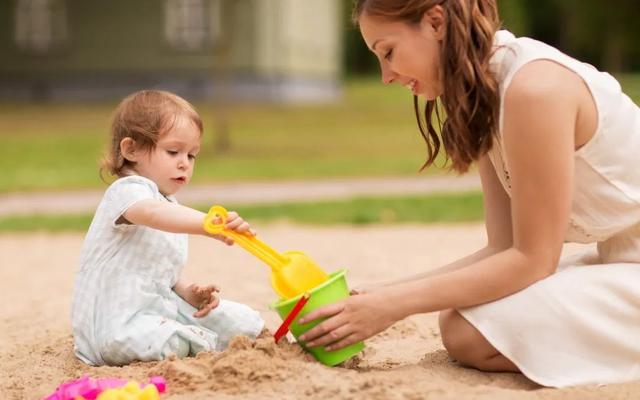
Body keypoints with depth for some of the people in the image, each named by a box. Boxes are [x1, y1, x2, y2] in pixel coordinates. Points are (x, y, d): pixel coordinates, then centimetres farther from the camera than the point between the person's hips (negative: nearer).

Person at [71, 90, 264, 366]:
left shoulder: (173, 209, 19)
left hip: (162, 306, 8)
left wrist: (189, 293, 0)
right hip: (118, 322, -7)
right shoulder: (127, 191, -13)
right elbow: (152, 214, -40)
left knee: (247, 323, -4)